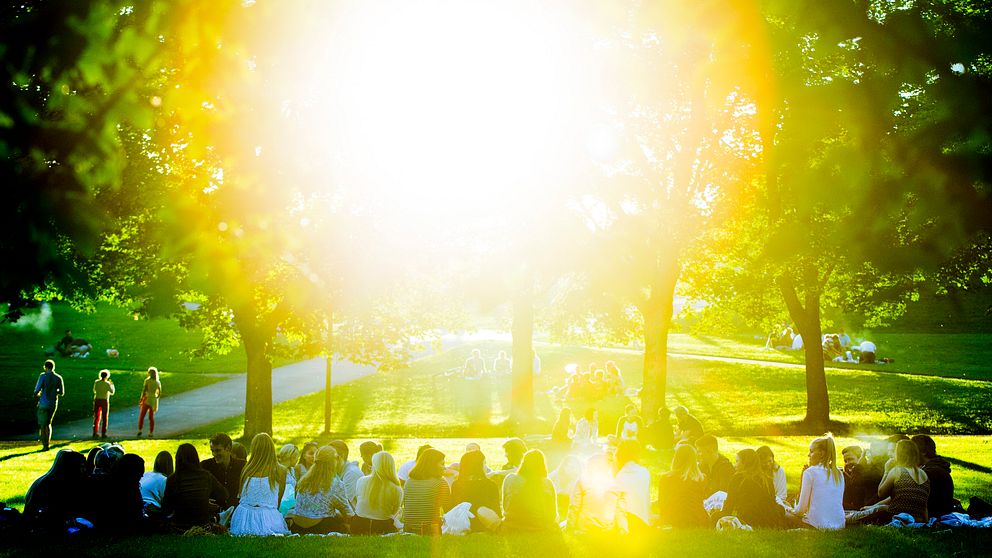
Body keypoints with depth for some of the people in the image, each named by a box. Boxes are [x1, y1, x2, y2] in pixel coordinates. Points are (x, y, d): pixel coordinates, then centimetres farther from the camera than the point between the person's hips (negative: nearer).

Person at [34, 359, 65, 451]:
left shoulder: (43, 376, -8)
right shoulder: (58, 378, 3)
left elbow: (37, 390, -11)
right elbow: (62, 393, 7)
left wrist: (38, 395, 11)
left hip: (43, 403, -4)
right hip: (53, 404, 4)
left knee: (42, 425, 2)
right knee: (48, 423, 20)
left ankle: (45, 446, -4)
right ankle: (48, 442, 14)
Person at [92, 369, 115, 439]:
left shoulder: (96, 382, 0)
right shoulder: (107, 384, -12)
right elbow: (112, 392, -5)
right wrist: (112, 385, 9)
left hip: (97, 400, 3)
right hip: (104, 401, -3)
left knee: (96, 417, 12)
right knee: (104, 418, 6)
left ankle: (95, 432, 9)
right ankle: (103, 433, 4)